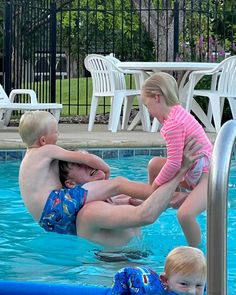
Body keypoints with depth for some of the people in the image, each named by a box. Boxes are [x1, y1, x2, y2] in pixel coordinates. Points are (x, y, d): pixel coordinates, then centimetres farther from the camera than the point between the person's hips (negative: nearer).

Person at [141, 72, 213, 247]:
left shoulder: (173, 123, -22)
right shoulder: (177, 113, 9)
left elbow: (174, 163, -21)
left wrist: (155, 186, -10)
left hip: (207, 176, -11)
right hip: (194, 174, 11)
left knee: (185, 214, -32)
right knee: (155, 164, 16)